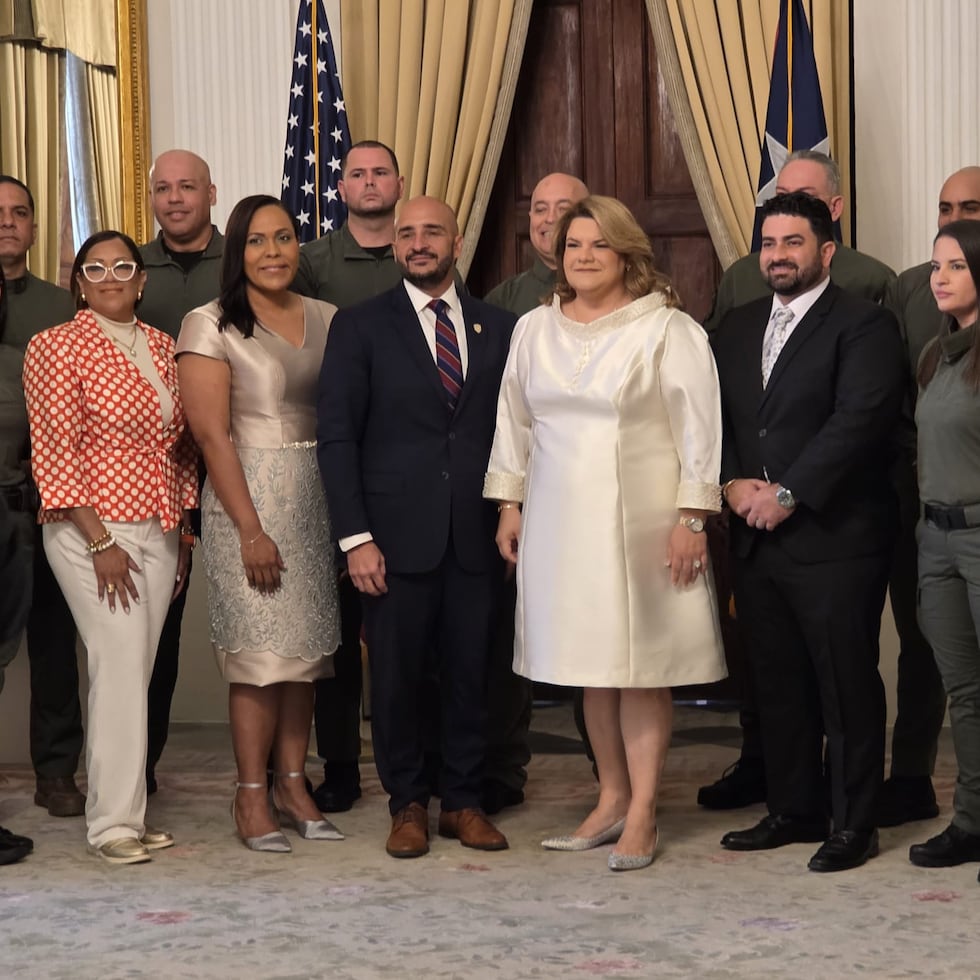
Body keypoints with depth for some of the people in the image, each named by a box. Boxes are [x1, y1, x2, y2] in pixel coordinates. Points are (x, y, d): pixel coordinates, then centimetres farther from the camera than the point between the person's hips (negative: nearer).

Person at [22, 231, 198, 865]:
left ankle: (125, 809, 13)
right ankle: (115, 820, -4)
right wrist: (100, 542, -14)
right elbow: (55, 452, -9)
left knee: (137, 669, 6)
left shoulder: (162, 348, 13)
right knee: (121, 665, -10)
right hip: (94, 530, -5)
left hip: (161, 532, 6)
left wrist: (185, 530, 15)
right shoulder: (56, 348, -5)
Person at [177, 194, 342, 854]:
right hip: (248, 500, -5)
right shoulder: (211, 326, -4)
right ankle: (252, 796, 3)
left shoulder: (325, 320, 10)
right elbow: (212, 434, -9)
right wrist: (251, 529, -14)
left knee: (308, 648, 6)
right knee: (261, 650, -6)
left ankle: (293, 785, 15)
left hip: (318, 499, 5)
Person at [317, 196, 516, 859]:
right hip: (398, 535, -2)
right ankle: (408, 804, 17)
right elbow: (337, 435, -1)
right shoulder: (362, 327, 3)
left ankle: (464, 802, 19)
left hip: (476, 536, 2)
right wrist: (356, 537, -8)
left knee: (471, 673, 6)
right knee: (398, 676, 4)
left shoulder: (500, 328, 10)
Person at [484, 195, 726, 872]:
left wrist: (692, 517, -11)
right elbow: (514, 421, 16)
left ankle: (642, 814, 4)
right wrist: (510, 503, 12)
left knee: (642, 666, -2)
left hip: (641, 523, -4)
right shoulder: (535, 329, 9)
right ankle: (613, 798, 19)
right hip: (562, 523, 5)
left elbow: (698, 428, -7)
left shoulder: (669, 331, -5)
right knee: (592, 666, 9)